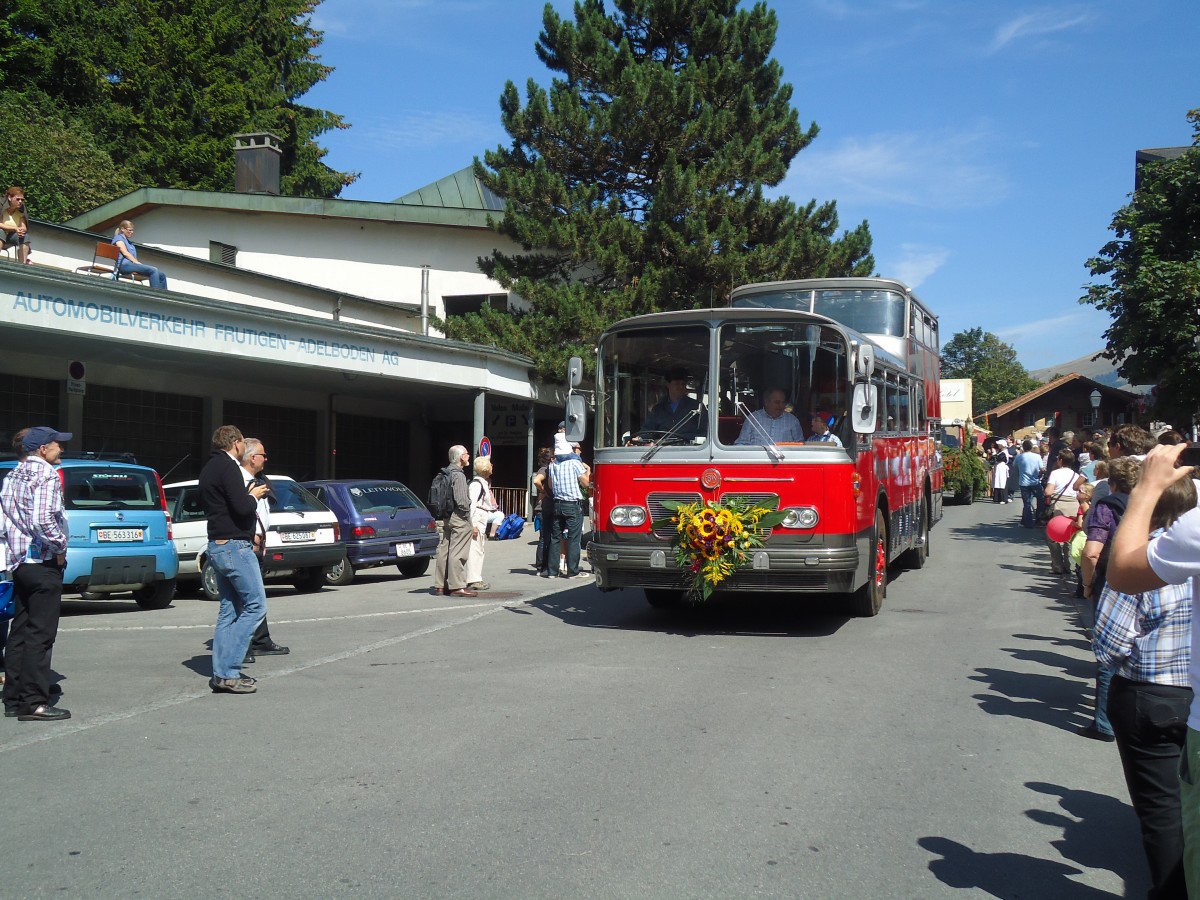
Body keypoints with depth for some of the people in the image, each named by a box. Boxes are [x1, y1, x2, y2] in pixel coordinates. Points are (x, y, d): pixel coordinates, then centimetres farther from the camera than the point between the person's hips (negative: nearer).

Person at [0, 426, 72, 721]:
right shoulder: (46, 474, -13)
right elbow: (43, 520, -25)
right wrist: (60, 548, -13)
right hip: (44, 563, -9)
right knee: (40, 635, -5)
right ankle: (34, 703, -2)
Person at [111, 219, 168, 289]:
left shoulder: (129, 242, 32)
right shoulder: (118, 238, 6)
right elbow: (125, 253, -8)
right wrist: (138, 263, -15)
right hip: (125, 265, -9)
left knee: (162, 276, -5)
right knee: (153, 270, -29)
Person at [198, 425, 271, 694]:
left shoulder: (209, 468, 17)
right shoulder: (228, 467, -13)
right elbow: (242, 507, -23)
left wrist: (248, 495, 15)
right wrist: (254, 496, -3)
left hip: (217, 546, 10)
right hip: (235, 546, -10)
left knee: (229, 611, 12)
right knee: (255, 606, -8)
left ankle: (221, 673, 10)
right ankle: (228, 672, -11)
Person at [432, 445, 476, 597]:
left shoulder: (446, 474, 14)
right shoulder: (458, 475, -15)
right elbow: (462, 502, -20)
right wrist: (470, 524, -12)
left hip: (447, 517, 10)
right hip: (459, 518, -10)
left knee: (444, 550, 11)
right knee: (458, 553, -7)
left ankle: (440, 585, 17)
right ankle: (457, 586, -7)